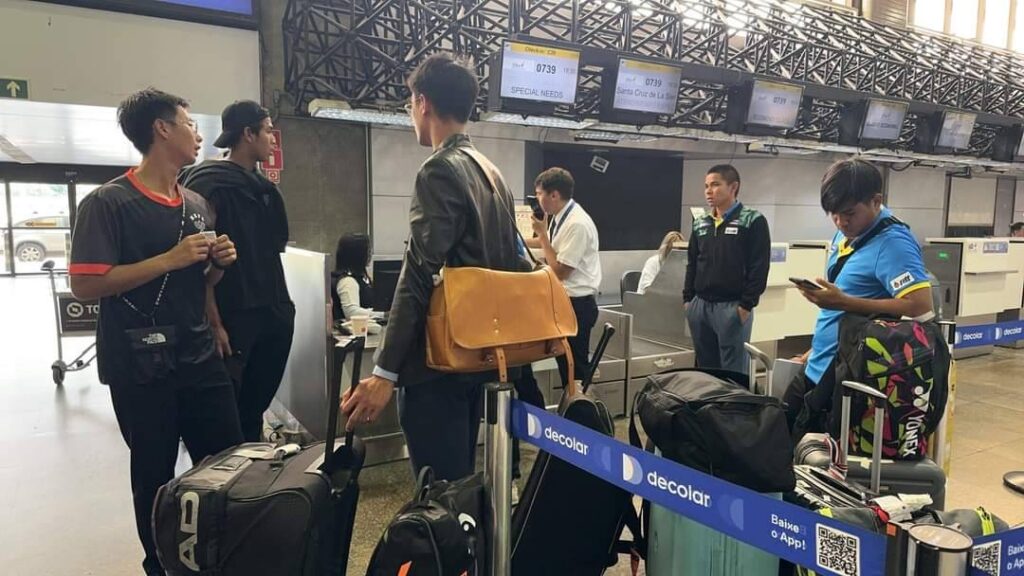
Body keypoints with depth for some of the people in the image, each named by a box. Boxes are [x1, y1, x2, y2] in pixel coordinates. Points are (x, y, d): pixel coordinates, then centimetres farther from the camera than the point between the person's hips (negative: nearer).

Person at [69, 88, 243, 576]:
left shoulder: (199, 204, 11)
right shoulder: (108, 202, -9)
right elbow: (85, 286, -16)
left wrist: (218, 263, -1)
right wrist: (169, 260, -20)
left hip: (200, 357, 6)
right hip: (139, 366, -6)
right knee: (155, 476, 8)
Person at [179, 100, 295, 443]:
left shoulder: (261, 187, 14)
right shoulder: (208, 185, -10)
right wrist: (213, 323, -19)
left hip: (271, 315, 8)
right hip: (233, 318, -8)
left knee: (255, 407, 17)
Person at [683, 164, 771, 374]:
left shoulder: (753, 221, -4)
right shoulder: (700, 224, 14)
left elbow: (759, 268, -10)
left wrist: (747, 305, -13)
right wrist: (687, 299, 11)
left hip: (732, 307, -6)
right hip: (699, 305, 6)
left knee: (733, 372, 0)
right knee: (705, 368, 12)